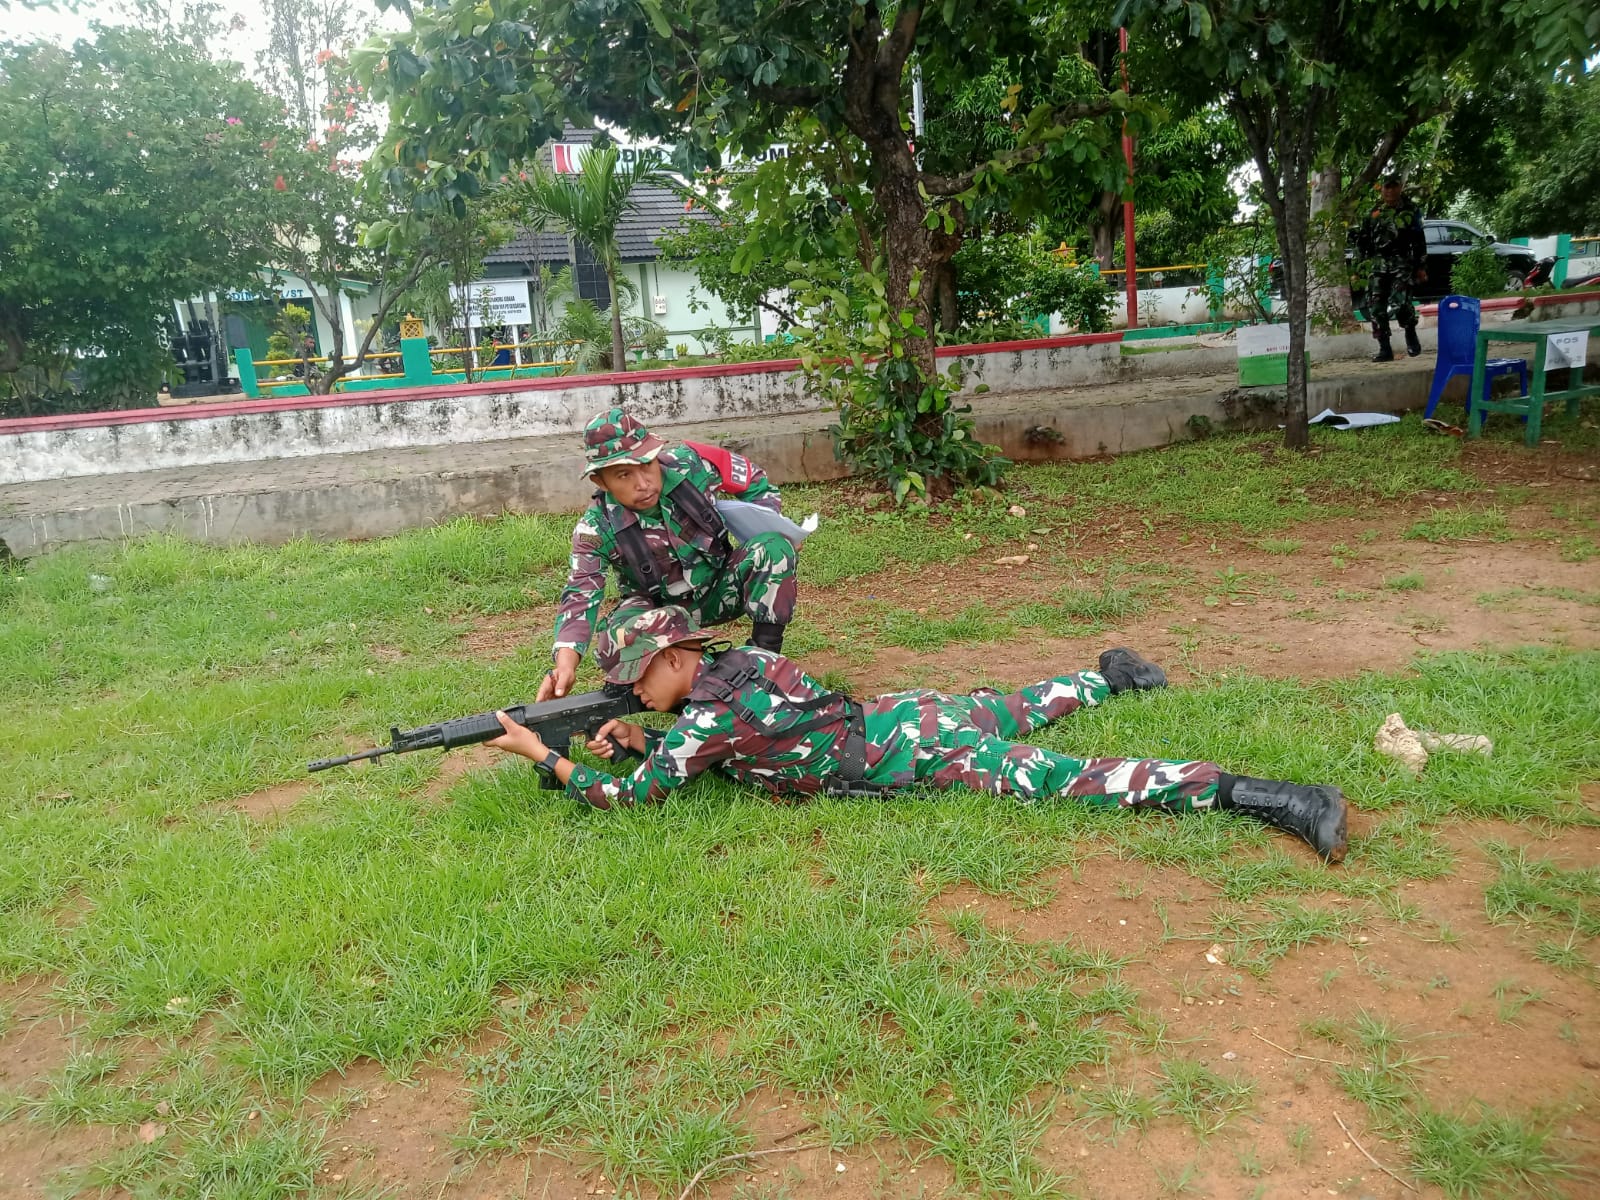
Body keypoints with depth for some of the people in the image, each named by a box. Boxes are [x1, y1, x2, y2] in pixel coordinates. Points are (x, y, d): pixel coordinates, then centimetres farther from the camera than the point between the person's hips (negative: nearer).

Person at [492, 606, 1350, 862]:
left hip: (911, 749, -8)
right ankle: (1107, 675, 51)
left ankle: (1251, 794, -16)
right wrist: (633, 735, 10)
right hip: (898, 717, 8)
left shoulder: (710, 716, -17)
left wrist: (541, 753, -6)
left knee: (1066, 779, -13)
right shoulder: (729, 667, 8)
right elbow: (691, 750, 26)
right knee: (1015, 712, 32)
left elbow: (632, 794, -12)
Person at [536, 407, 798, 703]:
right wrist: (565, 664, -44)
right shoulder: (598, 528, -23)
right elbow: (580, 596, -28)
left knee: (774, 548, -28)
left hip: (722, 588, 2)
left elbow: (755, 481, -4)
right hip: (661, 608, -1)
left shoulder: (688, 463, -21)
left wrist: (773, 530, -16)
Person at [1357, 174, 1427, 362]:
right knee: (1376, 305, -4)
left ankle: (1411, 336, 4)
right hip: (1377, 265, 4)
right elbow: (1362, 239, 22)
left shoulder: (1410, 212, 6)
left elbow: (1419, 241, 5)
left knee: (1399, 301, -21)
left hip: (1401, 263, -4)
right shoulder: (1375, 213, 14)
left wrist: (1420, 267, 0)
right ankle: (1385, 349, 2)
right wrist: (1366, 257, 12)